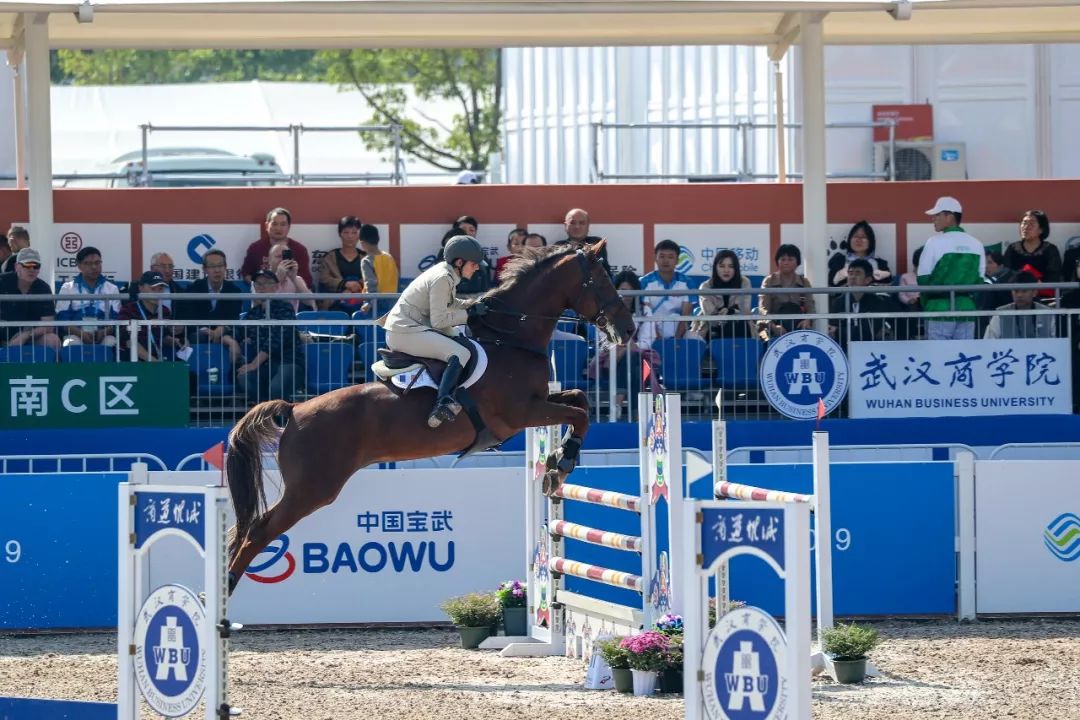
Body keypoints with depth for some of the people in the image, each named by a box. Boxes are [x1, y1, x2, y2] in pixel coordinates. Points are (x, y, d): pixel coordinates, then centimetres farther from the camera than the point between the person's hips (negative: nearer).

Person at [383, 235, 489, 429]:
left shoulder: (445, 272, 12)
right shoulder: (442, 278, -16)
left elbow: (448, 304, 27)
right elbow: (439, 321, -18)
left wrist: (472, 305, 12)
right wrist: (470, 313, -12)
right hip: (404, 333, -11)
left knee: (458, 338, 24)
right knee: (460, 354, -23)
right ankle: (442, 405, -37)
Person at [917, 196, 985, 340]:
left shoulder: (934, 243, -7)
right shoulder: (976, 245, 7)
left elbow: (923, 279, -4)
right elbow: (979, 281, 10)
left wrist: (926, 306, 8)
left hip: (939, 308, -4)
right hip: (967, 309, 4)